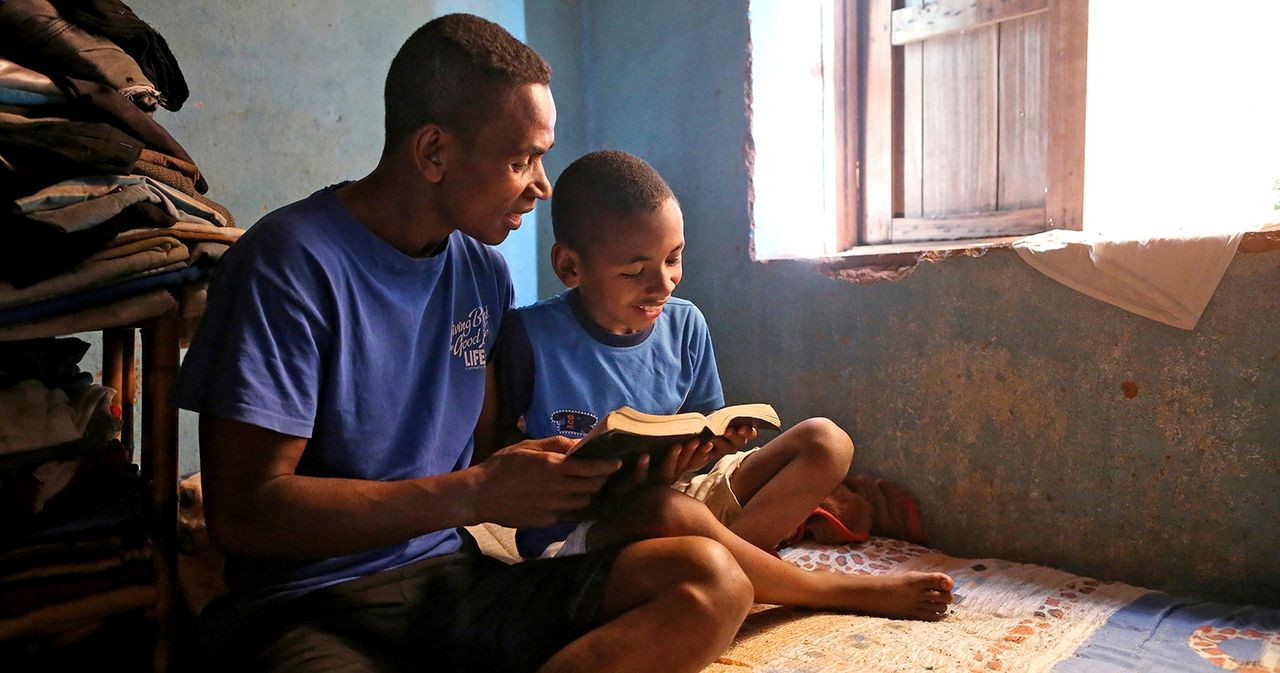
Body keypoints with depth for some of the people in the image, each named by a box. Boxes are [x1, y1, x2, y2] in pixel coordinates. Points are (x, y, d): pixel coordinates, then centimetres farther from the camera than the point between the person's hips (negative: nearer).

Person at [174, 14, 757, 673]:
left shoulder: (484, 270, 9)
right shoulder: (291, 262, -11)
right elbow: (242, 513, -16)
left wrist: (595, 461, -1)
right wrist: (476, 494, -21)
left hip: (452, 579, 7)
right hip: (306, 610, -7)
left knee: (711, 580, -17)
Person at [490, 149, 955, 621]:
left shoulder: (684, 324, 0)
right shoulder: (530, 335, -14)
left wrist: (712, 443, -15)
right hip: (573, 541, -5)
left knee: (824, 443, -3)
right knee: (669, 512, -40)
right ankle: (842, 591, -14)